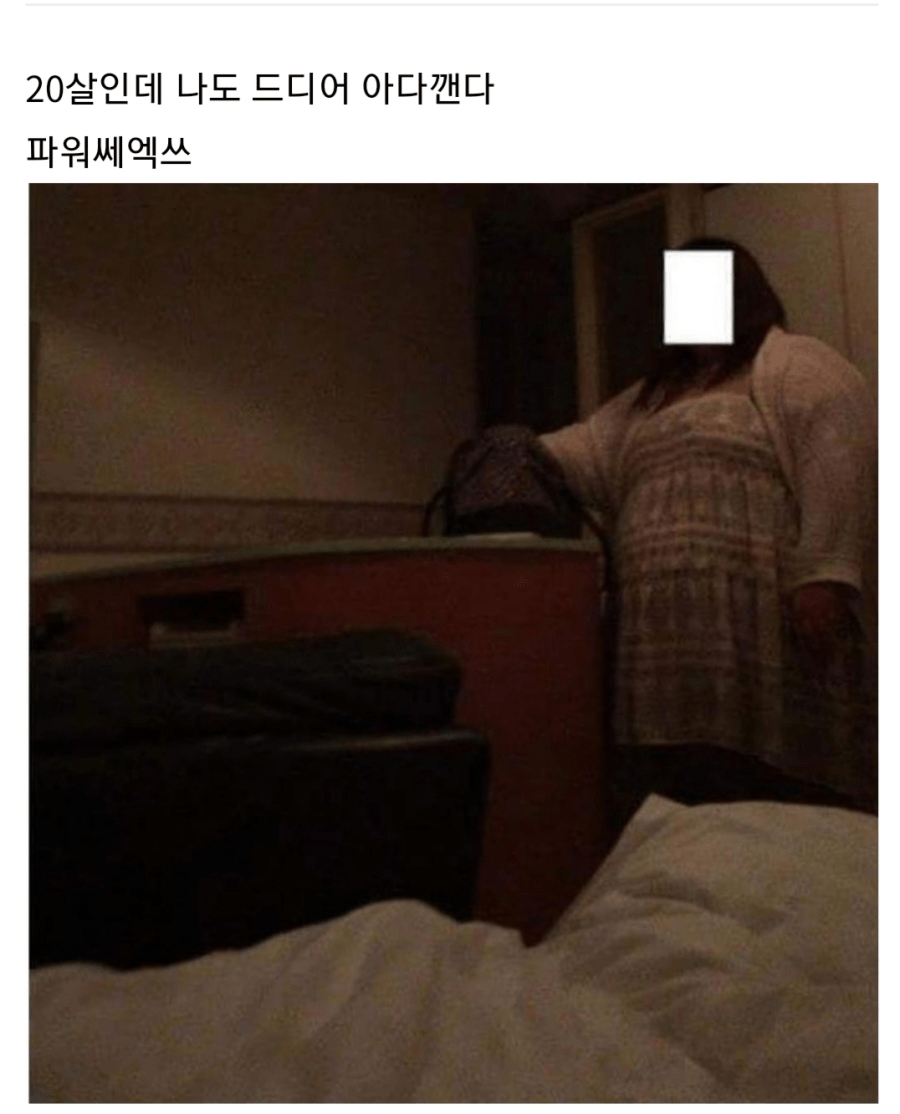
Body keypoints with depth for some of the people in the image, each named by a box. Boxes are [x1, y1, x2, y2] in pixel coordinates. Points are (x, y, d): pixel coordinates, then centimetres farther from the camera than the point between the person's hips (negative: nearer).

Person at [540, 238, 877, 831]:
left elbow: (843, 461, -9)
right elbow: (581, 451, 19)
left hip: (763, 627, -7)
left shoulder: (793, 364, 4)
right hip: (667, 642, 7)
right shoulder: (654, 396, 27)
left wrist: (823, 574, -19)